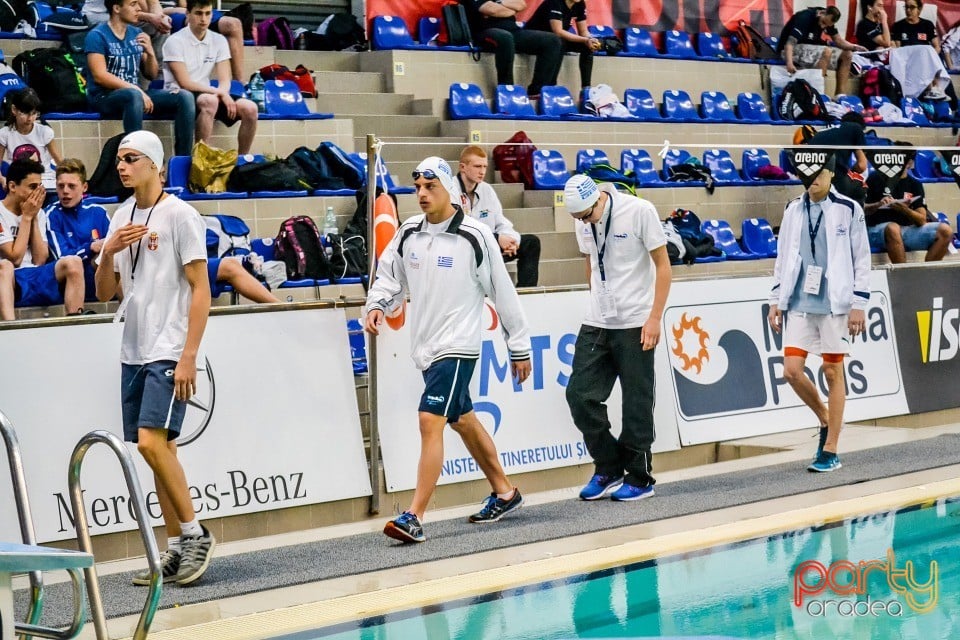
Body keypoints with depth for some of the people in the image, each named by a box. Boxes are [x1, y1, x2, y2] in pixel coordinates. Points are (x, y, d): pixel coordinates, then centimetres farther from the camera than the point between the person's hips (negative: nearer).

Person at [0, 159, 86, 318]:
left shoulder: (38, 213, 16)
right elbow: (15, 259, -9)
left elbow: (40, 260, 6)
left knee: (72, 262, -20)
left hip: (35, 280, 5)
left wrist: (35, 218, 2)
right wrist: (27, 217, -5)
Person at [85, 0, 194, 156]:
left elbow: (152, 75, 15)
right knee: (134, 95, -40)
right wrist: (136, 90, -22)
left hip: (135, 93, 6)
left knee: (184, 97, -14)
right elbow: (100, 76, -16)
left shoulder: (136, 33, 13)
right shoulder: (97, 36, -6)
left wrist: (150, 52, -5)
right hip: (103, 96, -6)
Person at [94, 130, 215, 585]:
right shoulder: (121, 217, 13)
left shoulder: (180, 215, -7)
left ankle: (196, 534, -3)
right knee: (159, 447, 7)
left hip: (168, 353, -7)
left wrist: (188, 356, -16)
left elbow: (200, 289, -10)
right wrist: (108, 253, -6)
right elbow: (104, 293, 14)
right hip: (134, 353, 7)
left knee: (151, 442, -16)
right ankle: (177, 549, 13)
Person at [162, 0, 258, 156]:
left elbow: (225, 81, 2)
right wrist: (219, 93, -22)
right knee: (209, 100, -37)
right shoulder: (175, 42, -10)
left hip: (207, 96, 5)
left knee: (249, 108, -16)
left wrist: (221, 94, -23)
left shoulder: (219, 41, 6)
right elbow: (185, 83, -15)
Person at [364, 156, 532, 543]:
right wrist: (377, 307, -7)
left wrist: (519, 348, 1)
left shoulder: (475, 237, -9)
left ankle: (414, 517, -18)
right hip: (425, 347, 7)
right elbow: (389, 277, 16)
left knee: (430, 422, -17)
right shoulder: (408, 233, 5)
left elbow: (503, 294, -3)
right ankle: (504, 493, 35)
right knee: (463, 421, 18)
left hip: (457, 346, -7)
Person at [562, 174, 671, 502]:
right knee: (580, 394, 0)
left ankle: (640, 478, 14)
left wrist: (655, 318, -12)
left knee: (637, 402, 1)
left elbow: (663, 265, -8)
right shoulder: (584, 222, 3)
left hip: (635, 323, -5)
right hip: (596, 324, 5)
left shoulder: (639, 211, -12)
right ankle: (608, 469, 16)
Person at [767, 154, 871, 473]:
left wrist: (858, 305, -8)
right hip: (799, 303, 4)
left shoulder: (849, 209, -2)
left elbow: (862, 259, -3)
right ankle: (825, 419, 23)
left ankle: (830, 450, 8)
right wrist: (776, 300, 11)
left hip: (834, 303, -4)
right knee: (792, 370, -4)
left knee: (833, 372, 1)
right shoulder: (793, 210, 10)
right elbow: (783, 258, 15)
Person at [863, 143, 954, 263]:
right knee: (893, 228, -40)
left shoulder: (915, 185, 14)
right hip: (878, 229, -4)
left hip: (908, 230, 4)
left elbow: (922, 220, 5)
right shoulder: (876, 178, 5)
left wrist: (905, 210, -16)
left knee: (945, 230, -17)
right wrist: (878, 205, -19)